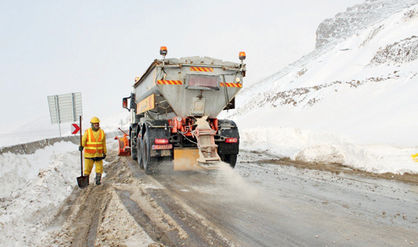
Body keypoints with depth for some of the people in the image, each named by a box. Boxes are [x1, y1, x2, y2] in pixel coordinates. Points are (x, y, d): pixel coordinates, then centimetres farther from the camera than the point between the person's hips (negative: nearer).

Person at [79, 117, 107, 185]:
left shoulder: (102, 132, 2)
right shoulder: (87, 132, -4)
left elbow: (104, 143, 9)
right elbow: (83, 140, -14)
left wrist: (104, 153, 11)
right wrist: (81, 146, -35)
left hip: (99, 154, 2)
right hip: (89, 154, -2)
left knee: (99, 168, 0)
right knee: (87, 169, 3)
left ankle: (98, 180, 16)